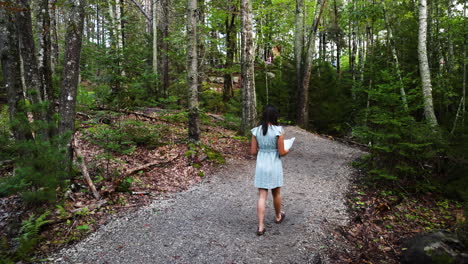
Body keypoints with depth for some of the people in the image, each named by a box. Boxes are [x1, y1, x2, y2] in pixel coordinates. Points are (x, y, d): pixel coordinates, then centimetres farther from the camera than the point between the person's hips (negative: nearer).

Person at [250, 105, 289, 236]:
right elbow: (281, 152, -11)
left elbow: (253, 151, -1)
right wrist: (288, 150, 11)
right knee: (276, 193, 20)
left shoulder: (256, 130, -4)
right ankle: (278, 216, 43)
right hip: (274, 165, -2)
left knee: (262, 196, 6)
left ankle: (261, 227, 4)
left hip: (261, 165, 2)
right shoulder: (279, 130, -14)